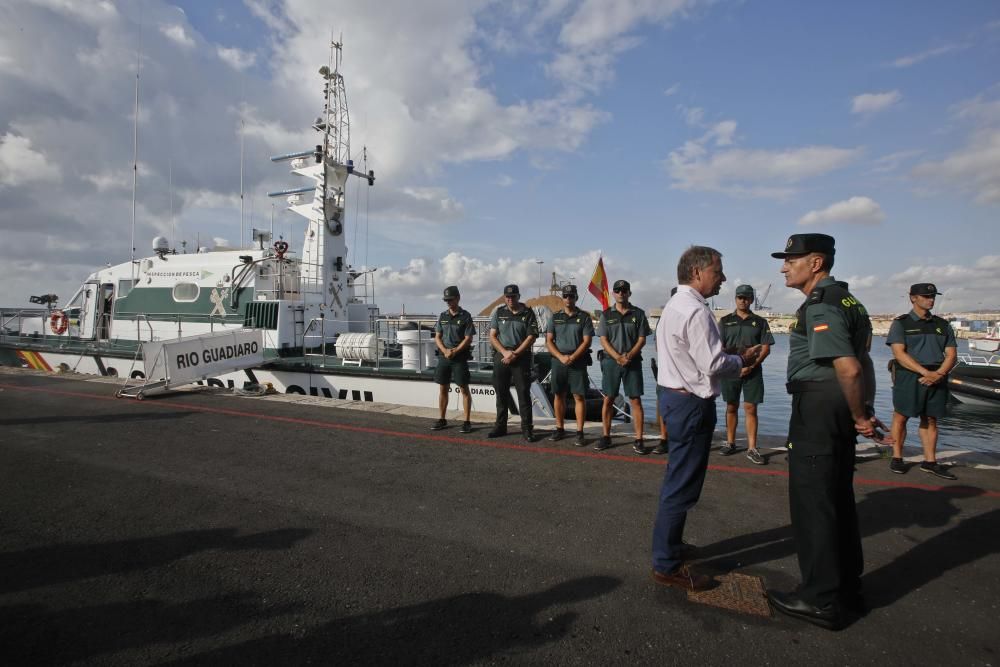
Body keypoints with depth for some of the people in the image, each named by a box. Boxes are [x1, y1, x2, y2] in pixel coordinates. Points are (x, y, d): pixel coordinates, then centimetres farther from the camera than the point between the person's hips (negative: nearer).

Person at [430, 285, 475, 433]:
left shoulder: (465, 316, -4)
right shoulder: (442, 316, 10)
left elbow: (468, 339, -8)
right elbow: (437, 337, 8)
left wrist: (455, 351, -17)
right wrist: (445, 351, -9)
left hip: (460, 358, -5)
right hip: (443, 357, 5)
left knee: (464, 389, -2)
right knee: (443, 389, 10)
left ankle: (467, 422, 3)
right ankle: (442, 419, 21)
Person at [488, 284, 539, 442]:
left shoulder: (528, 313, 1)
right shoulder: (498, 313, 8)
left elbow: (531, 337, -5)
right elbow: (492, 337, 4)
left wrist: (515, 354, -12)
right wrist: (505, 352, -10)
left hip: (521, 358, -3)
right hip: (501, 357, 3)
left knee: (524, 393, -3)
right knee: (501, 393, 9)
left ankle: (526, 429, 2)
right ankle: (500, 426, 18)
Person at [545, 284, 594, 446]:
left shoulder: (584, 317, 2)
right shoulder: (555, 317, 9)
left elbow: (587, 341, -4)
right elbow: (549, 341, 4)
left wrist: (572, 357, -15)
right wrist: (561, 357, -11)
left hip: (578, 362, -3)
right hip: (558, 361, 3)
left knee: (579, 396, -4)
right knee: (558, 395, 8)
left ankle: (579, 433, 1)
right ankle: (560, 429, 18)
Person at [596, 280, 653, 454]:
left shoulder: (638, 314, 4)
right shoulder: (606, 315, 6)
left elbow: (642, 339, 0)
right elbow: (603, 340, 0)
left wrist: (629, 356, -14)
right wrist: (618, 357, -13)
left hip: (633, 362, -1)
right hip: (611, 361, 1)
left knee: (635, 400, -2)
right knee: (608, 400, 4)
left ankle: (638, 440, 3)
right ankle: (606, 436, 16)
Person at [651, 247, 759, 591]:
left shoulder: (675, 305, 13)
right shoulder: (696, 311, -19)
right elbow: (713, 365, -22)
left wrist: (731, 359, 10)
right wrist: (742, 360, -3)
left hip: (674, 394, 11)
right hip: (691, 403, -11)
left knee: (678, 479, 22)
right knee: (682, 485, -2)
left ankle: (669, 545, 37)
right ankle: (667, 565, 9)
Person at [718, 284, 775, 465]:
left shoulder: (760, 322, 7)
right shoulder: (725, 321, 8)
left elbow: (766, 348, 2)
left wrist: (751, 365, -11)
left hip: (752, 371, -1)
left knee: (750, 408, -3)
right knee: (731, 407, 9)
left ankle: (752, 449, 1)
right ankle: (730, 443, 21)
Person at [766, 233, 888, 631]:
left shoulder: (820, 307, -17)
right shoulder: (845, 300, 16)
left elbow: (849, 368, -25)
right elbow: (861, 364, 18)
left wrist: (859, 416, -11)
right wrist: (865, 411, 15)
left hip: (818, 409, -10)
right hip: (841, 411, 10)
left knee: (812, 504, 0)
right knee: (839, 500, 18)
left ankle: (822, 600, 11)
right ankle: (848, 589, 31)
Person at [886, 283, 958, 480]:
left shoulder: (943, 325, 15)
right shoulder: (901, 323, 1)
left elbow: (951, 355, 8)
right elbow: (899, 354, -10)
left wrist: (939, 374, -11)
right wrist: (926, 372, -18)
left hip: (936, 379, 4)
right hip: (908, 376, -4)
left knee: (930, 420, 8)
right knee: (901, 417, -1)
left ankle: (930, 461, 14)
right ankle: (896, 458, 8)